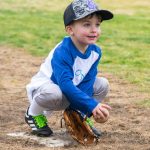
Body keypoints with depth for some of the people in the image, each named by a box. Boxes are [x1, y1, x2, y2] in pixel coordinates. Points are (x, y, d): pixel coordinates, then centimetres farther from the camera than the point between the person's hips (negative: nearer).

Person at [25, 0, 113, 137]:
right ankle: (33, 114, -7)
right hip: (42, 88, -7)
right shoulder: (62, 53, -32)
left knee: (103, 84, -6)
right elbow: (66, 84, -41)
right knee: (53, 93, -41)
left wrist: (80, 109, -26)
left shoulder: (95, 51, -10)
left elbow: (87, 83, -12)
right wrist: (92, 104, -47)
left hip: (72, 91, 7)